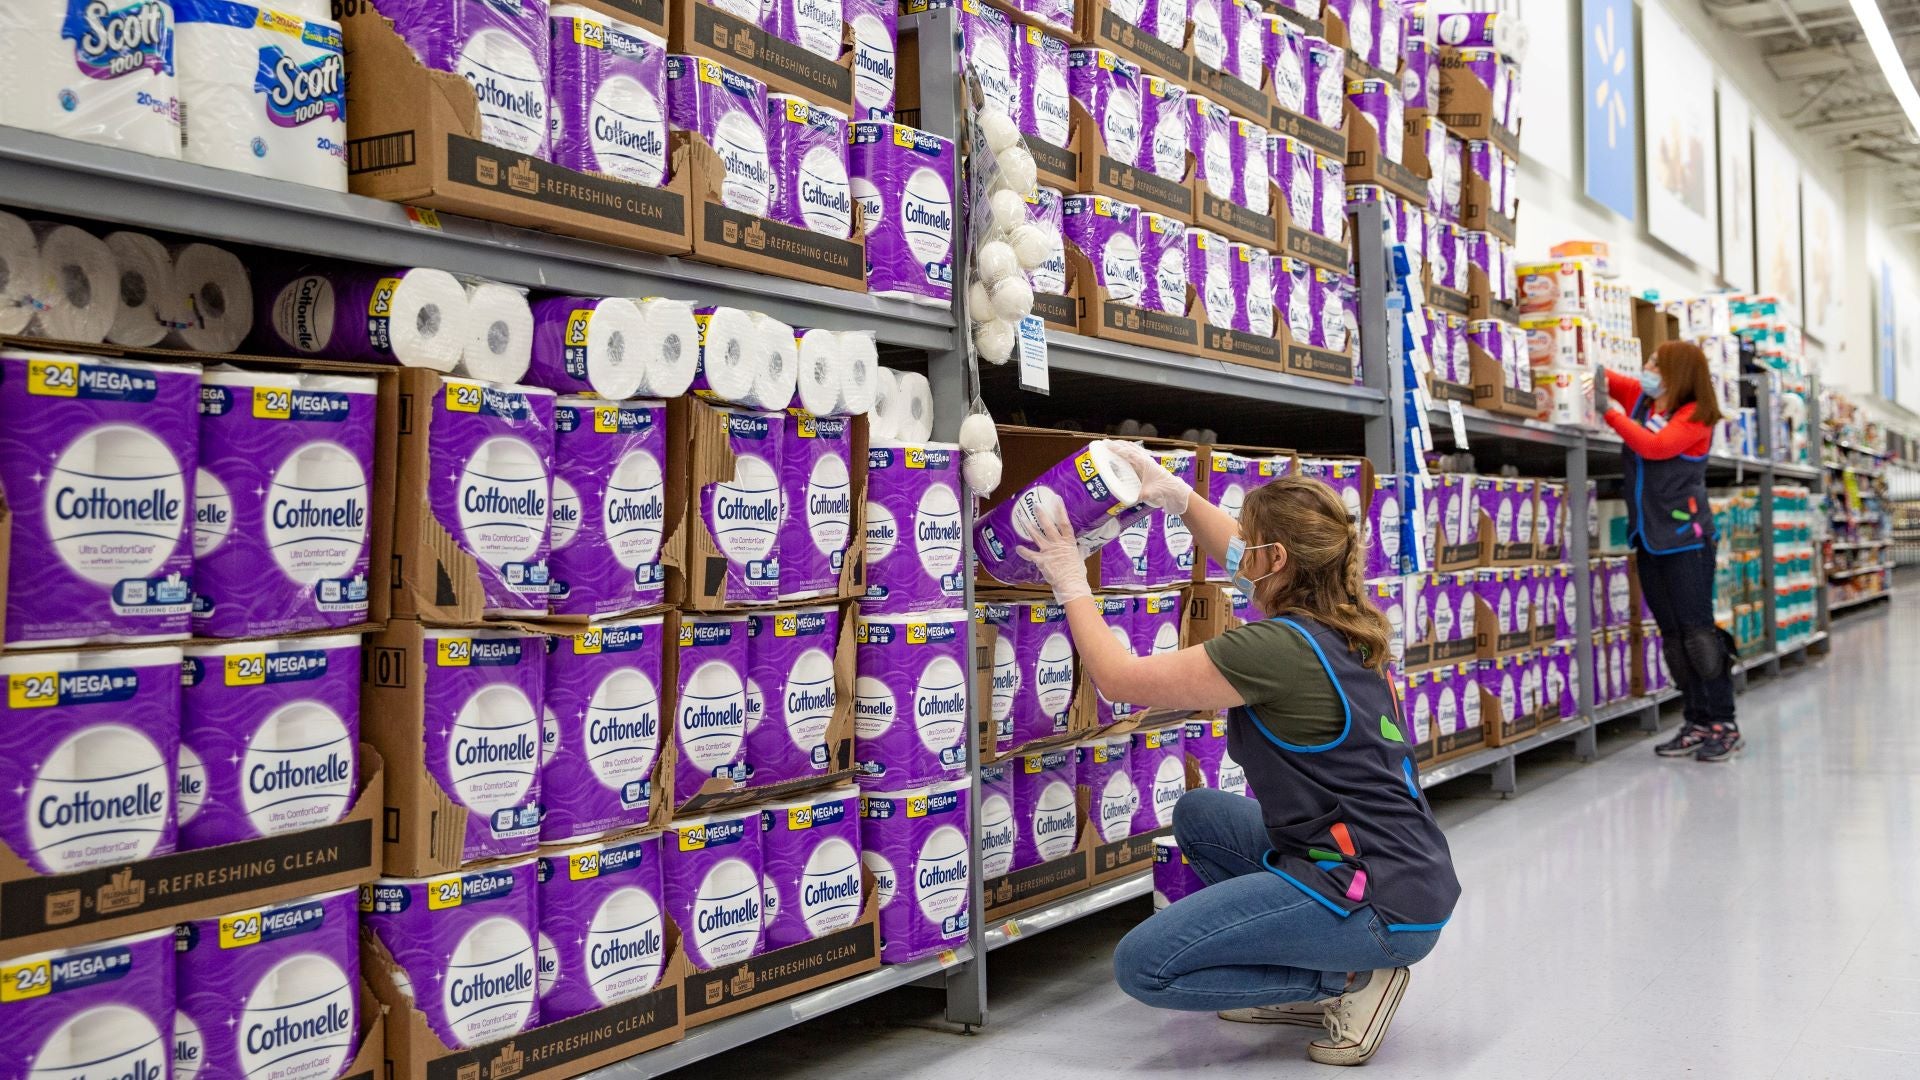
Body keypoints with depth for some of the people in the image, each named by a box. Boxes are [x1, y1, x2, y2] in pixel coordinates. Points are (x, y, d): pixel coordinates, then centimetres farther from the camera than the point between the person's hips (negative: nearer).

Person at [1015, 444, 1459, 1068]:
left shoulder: (1277, 648, -19)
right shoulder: (1338, 623, 7)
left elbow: (1118, 679, -11)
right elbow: (1243, 561, 27)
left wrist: (1072, 586, 3)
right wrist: (1178, 497, 20)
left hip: (1379, 905, -9)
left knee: (1142, 966, -6)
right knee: (1197, 815, 24)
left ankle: (1350, 979, -2)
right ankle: (1320, 980, 16)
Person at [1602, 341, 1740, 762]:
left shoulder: (1695, 415, -8)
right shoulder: (1639, 398, 11)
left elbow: (1656, 446, -23)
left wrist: (1614, 415, -15)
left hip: (1685, 536, -7)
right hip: (1649, 537, 7)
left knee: (1697, 629, -7)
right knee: (1672, 634, 8)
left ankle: (1723, 723, 1)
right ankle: (1697, 723, 14)